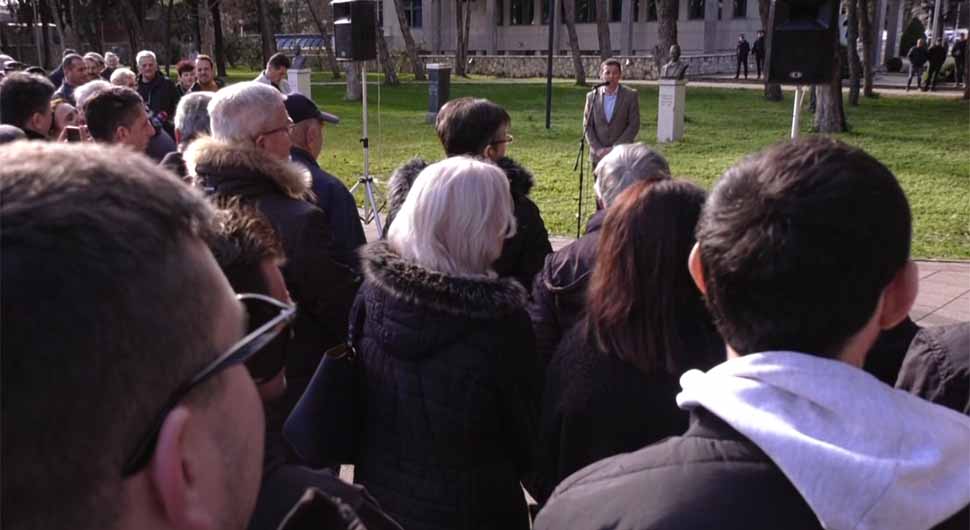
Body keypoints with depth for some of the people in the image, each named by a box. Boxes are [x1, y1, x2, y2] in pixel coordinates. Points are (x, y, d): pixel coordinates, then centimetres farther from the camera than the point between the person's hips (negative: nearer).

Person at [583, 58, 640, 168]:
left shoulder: (631, 95, -2)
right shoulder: (592, 96, 5)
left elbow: (634, 126, -5)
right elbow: (587, 126, 4)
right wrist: (598, 149, -9)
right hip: (598, 155, 2)